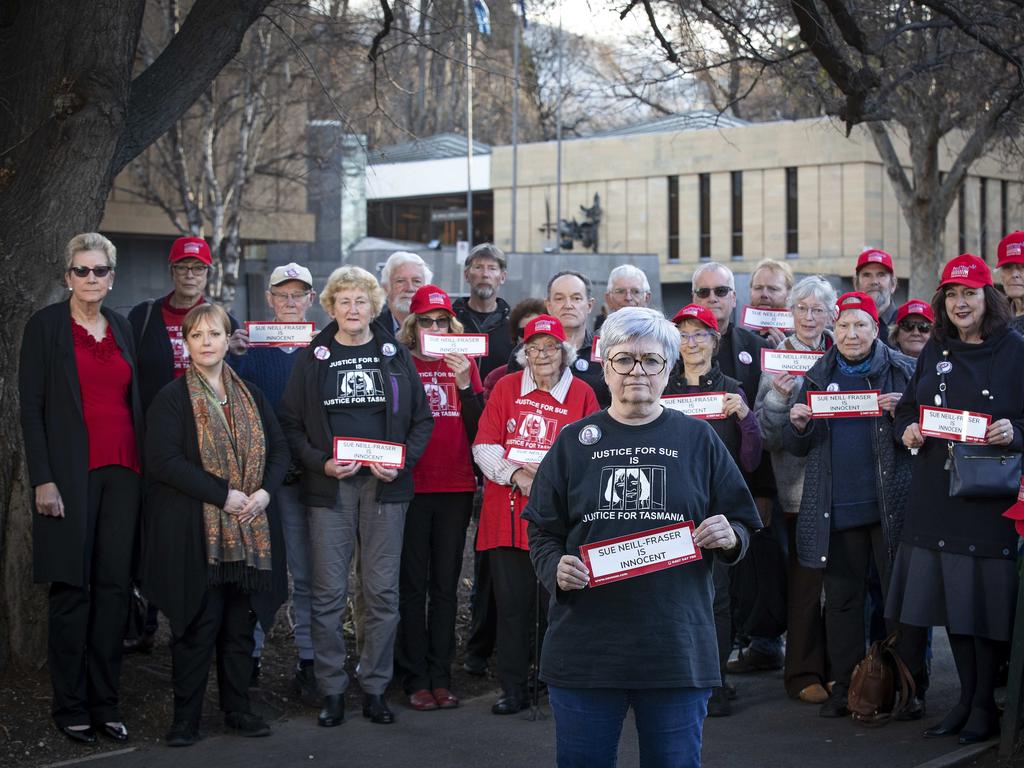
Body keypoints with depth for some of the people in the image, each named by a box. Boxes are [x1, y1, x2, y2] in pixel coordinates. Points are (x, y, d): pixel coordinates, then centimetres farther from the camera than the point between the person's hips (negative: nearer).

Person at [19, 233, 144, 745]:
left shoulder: (121, 328, 14)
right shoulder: (46, 325, -1)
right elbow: (31, 406, -5)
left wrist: (142, 467, 10)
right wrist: (43, 480, -13)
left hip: (122, 471, 5)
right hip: (71, 473, -5)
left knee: (114, 586, 5)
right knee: (73, 589, -2)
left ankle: (105, 703, 13)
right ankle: (70, 707, 8)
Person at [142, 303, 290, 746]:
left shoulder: (250, 396, 13)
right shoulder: (172, 399, -4)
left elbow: (279, 449, 13)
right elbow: (164, 460, -14)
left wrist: (265, 491, -7)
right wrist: (223, 494, -17)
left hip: (249, 530, 5)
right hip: (194, 533, -5)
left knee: (241, 625, 10)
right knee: (197, 627, -1)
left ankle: (238, 709, 21)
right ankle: (186, 718, 10)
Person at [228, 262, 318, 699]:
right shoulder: (251, 345, 7)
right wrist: (233, 354, -19)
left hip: (303, 474, -1)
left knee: (306, 573, 0)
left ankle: (308, 662, 7)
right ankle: (250, 655, 16)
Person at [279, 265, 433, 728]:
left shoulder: (395, 356, 9)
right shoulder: (312, 358, 6)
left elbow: (422, 419, 9)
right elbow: (290, 424, 4)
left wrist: (403, 460, -7)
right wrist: (320, 462, -11)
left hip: (384, 484, 1)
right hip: (329, 485, -1)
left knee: (383, 590, 3)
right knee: (328, 591, 0)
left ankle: (375, 687, 13)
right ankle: (332, 689, 10)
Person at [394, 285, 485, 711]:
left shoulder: (464, 364, 9)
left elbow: (478, 427, 3)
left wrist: (465, 384, -10)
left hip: (455, 487, 3)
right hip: (411, 486, -2)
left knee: (446, 584, 7)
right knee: (412, 585, 2)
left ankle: (441, 677, 13)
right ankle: (416, 679, 8)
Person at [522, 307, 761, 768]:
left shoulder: (698, 440, 7)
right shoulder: (574, 442, 7)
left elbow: (740, 527, 11)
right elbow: (541, 532, 9)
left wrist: (729, 538, -11)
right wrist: (556, 568, -11)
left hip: (677, 645, 0)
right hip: (586, 641, 0)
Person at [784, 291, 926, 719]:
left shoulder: (903, 371, 3)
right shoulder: (819, 376, 13)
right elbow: (797, 447, 16)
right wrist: (798, 425, -5)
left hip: (890, 504, -3)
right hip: (836, 507, 3)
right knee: (841, 598, 7)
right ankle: (844, 686, 16)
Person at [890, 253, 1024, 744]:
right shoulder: (935, 351, 11)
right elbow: (907, 406, 18)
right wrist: (908, 429, -2)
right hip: (937, 496, 5)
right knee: (949, 595, 10)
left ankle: (984, 705, 14)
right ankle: (966, 698, 23)